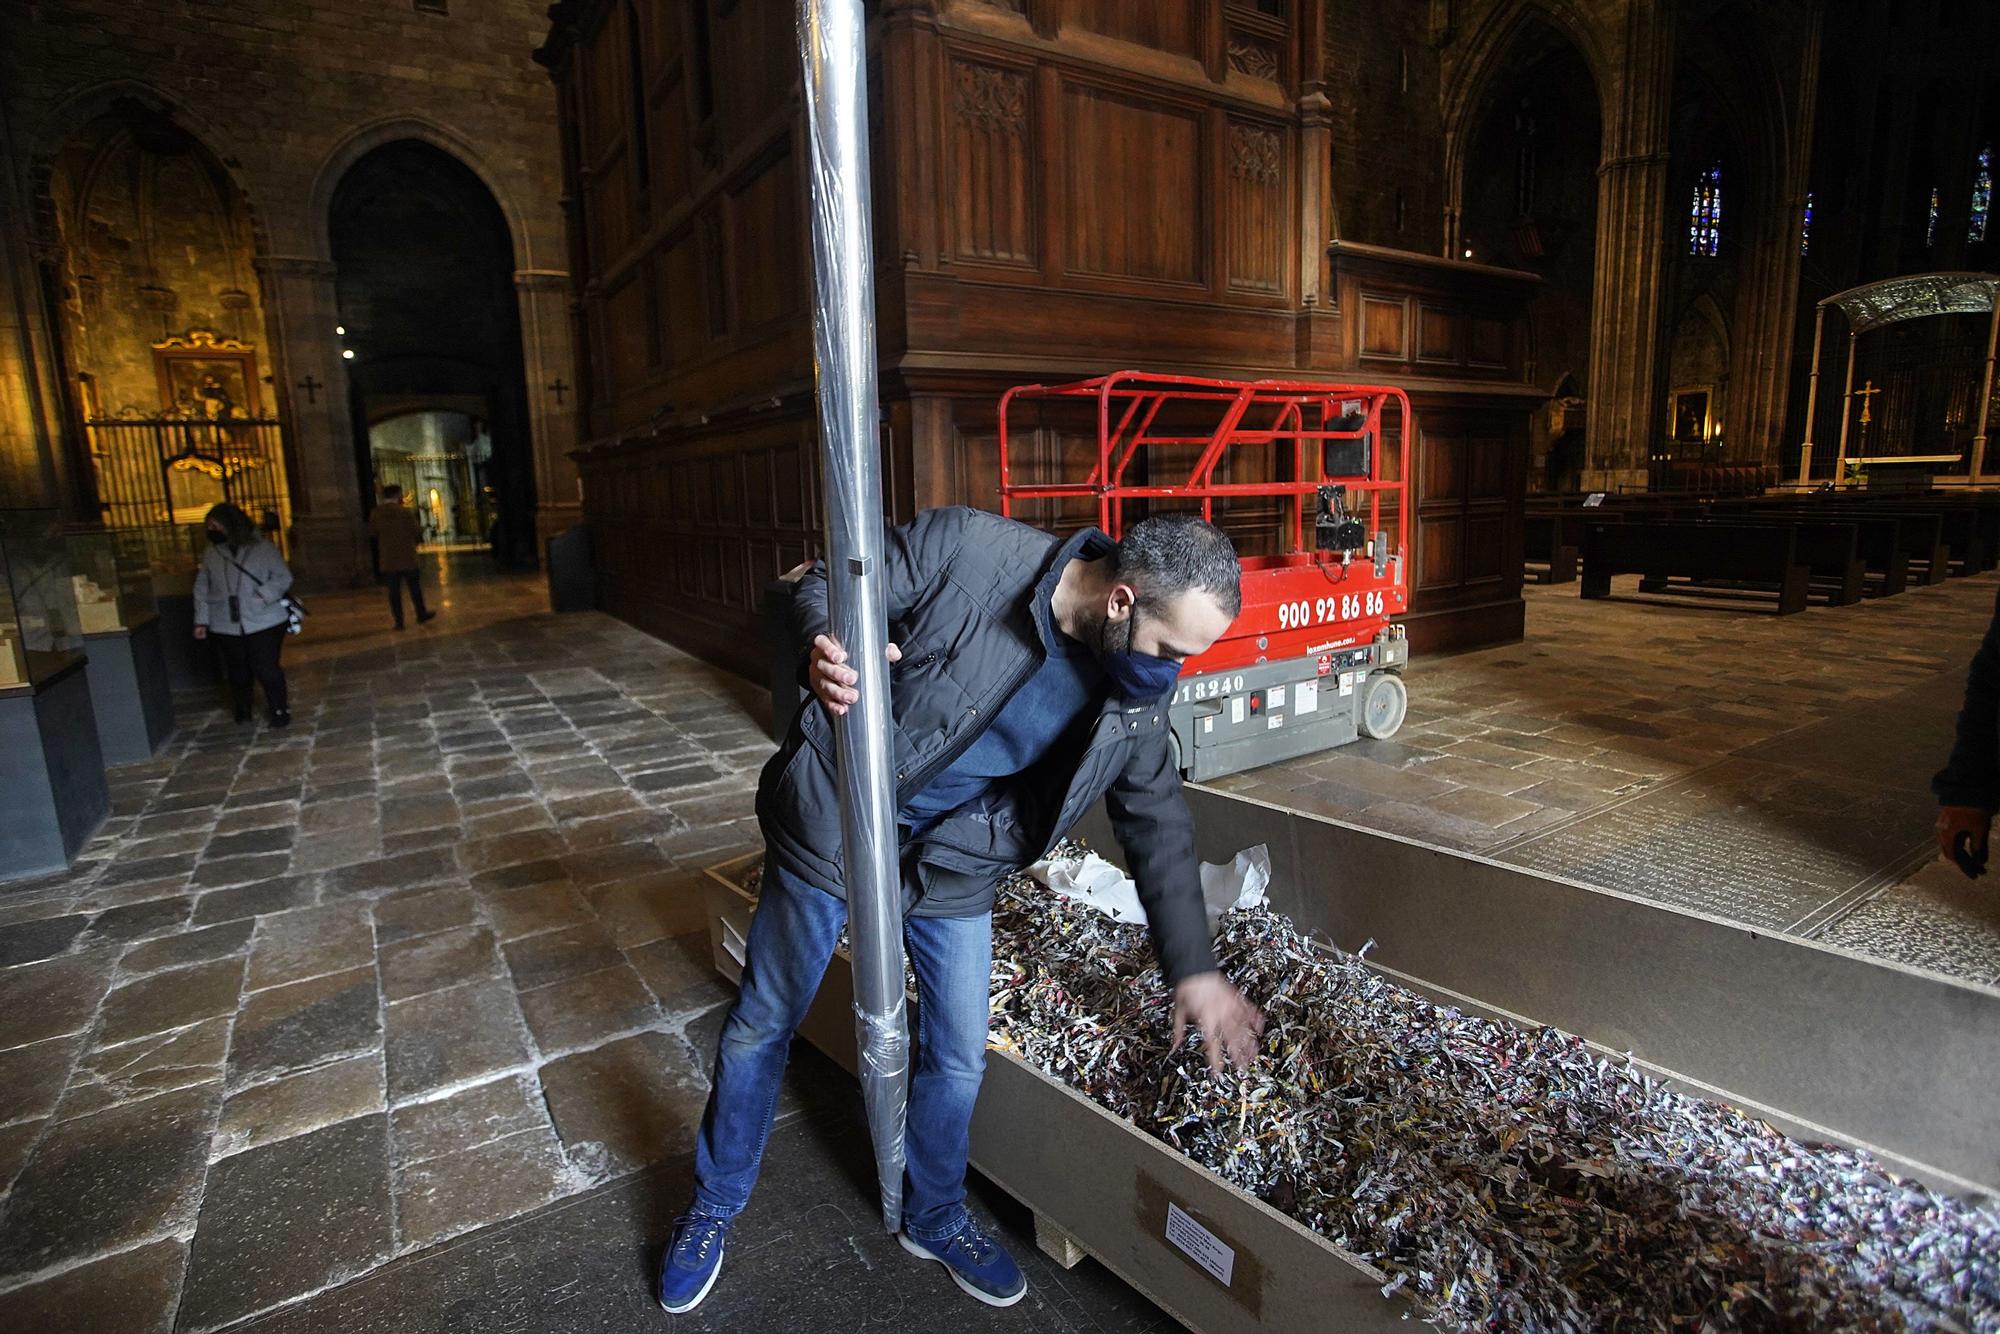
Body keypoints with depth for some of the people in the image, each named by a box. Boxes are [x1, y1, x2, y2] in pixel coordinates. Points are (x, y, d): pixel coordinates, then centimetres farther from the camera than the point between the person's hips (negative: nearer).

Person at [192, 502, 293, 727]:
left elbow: (283, 578, -5)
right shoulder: (210, 554, 6)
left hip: (264, 622, -3)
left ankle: (280, 710, 14)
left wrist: (260, 597, -19)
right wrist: (201, 620, 5)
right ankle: (242, 712, 27)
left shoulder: (263, 548, -3)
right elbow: (202, 588, 10)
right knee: (237, 672, 10)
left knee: (266, 669, -3)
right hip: (226, 626, 3)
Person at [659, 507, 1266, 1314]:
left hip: (952, 868, 3)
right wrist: (822, 650, -37)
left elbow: (1159, 827, 1)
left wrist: (1194, 969, 3)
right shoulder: (962, 548, -26)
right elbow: (828, 588, -13)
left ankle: (933, 1217, 43)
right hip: (831, 825, -2)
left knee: (959, 1056, 11)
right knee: (762, 1025, 15)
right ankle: (715, 1203, 43)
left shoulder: (1133, 698, -11)